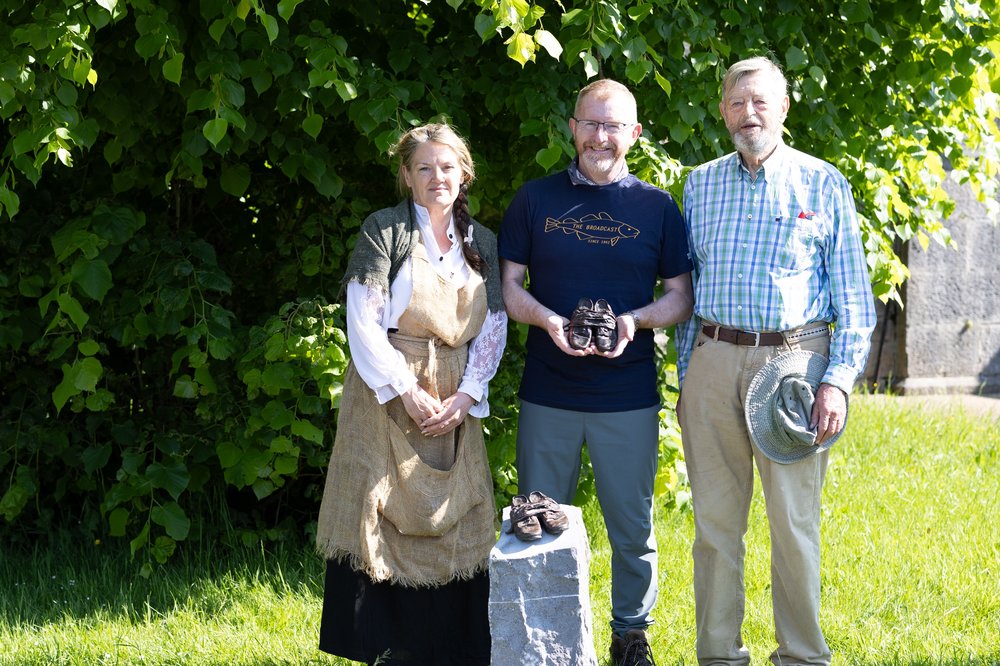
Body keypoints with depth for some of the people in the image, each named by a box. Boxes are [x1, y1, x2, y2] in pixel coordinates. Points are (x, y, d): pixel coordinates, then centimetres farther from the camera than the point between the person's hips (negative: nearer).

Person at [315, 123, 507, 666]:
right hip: (388, 394, -4)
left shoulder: (481, 243, 12)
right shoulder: (384, 231, -2)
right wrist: (407, 393, -13)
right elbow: (363, 323, -9)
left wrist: (465, 396, -5)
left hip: (455, 406, 4)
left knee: (453, 523, 4)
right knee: (386, 519, -5)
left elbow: (494, 326, 9)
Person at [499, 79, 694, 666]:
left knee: (632, 525, 7)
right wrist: (546, 319, -14)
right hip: (548, 392, 1)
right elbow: (508, 285, 5)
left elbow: (682, 296, 6)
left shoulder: (657, 207, 4)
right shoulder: (537, 199, 5)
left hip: (629, 396, -1)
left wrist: (636, 320, -13)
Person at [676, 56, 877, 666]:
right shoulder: (701, 184, 12)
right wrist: (686, 375, 10)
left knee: (795, 522, 0)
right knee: (715, 519, 5)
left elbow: (854, 295, 2)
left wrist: (839, 380, -9)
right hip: (714, 361, 3)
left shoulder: (824, 185, 3)